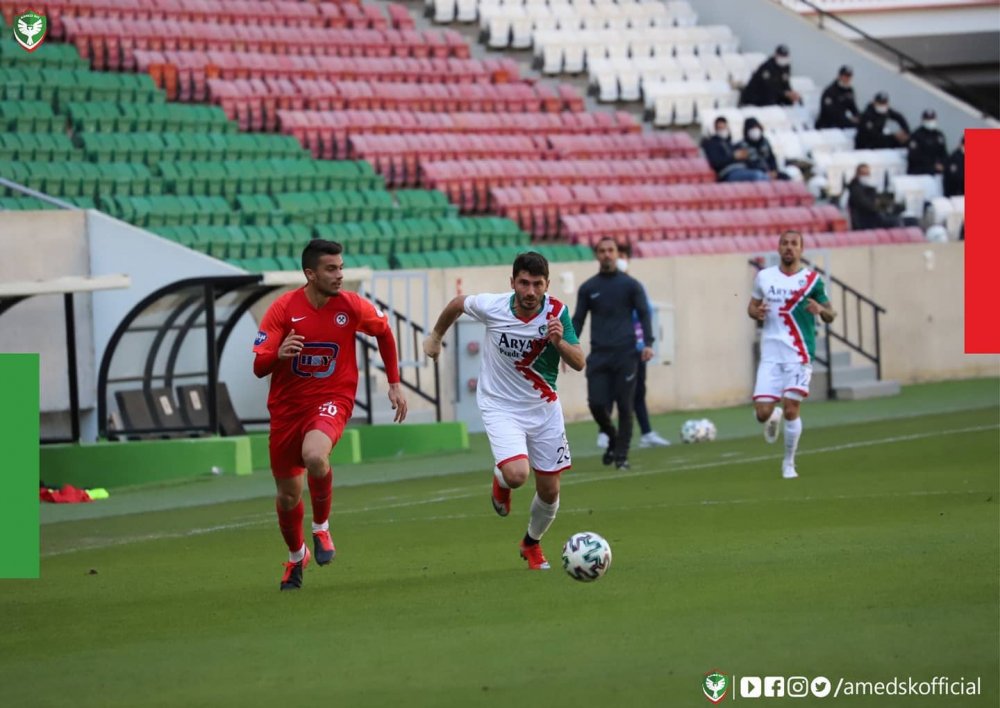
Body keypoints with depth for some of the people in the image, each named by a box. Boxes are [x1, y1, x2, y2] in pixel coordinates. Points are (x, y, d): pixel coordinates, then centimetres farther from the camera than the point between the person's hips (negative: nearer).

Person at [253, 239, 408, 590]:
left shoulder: (352, 306, -8)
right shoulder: (284, 308, -11)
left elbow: (384, 332, 14)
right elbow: (258, 367, -11)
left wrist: (394, 384, 13)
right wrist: (278, 354, -34)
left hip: (332, 400, -2)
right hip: (287, 406, 2)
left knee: (314, 455, -34)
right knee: (288, 495, 10)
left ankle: (321, 528, -6)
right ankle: (296, 556, 41)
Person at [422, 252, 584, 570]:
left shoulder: (556, 313, -15)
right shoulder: (492, 307, -18)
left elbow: (579, 363, -14)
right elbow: (457, 303, 4)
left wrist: (559, 341, -34)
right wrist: (435, 336, 18)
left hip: (544, 407, 2)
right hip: (501, 408, -2)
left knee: (549, 490, 6)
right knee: (517, 474, -26)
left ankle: (532, 544, 37)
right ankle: (500, 483, 14)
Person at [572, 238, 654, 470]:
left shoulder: (630, 285, 5)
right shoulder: (588, 288, 10)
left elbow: (643, 314, 3)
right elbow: (578, 320, 14)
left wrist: (648, 343, -11)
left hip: (625, 355, -2)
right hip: (599, 356, 2)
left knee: (625, 406, -4)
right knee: (596, 404, -7)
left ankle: (621, 455, 4)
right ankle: (612, 439, 20)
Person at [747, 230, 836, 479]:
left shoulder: (811, 280, 0)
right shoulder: (764, 277, 7)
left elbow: (830, 316, 6)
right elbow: (752, 306, 19)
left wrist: (821, 310, -18)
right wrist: (756, 312, -5)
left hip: (799, 354, -2)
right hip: (770, 353, 2)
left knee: (791, 408, -9)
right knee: (762, 412, -6)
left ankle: (789, 463, 9)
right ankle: (773, 418, 33)